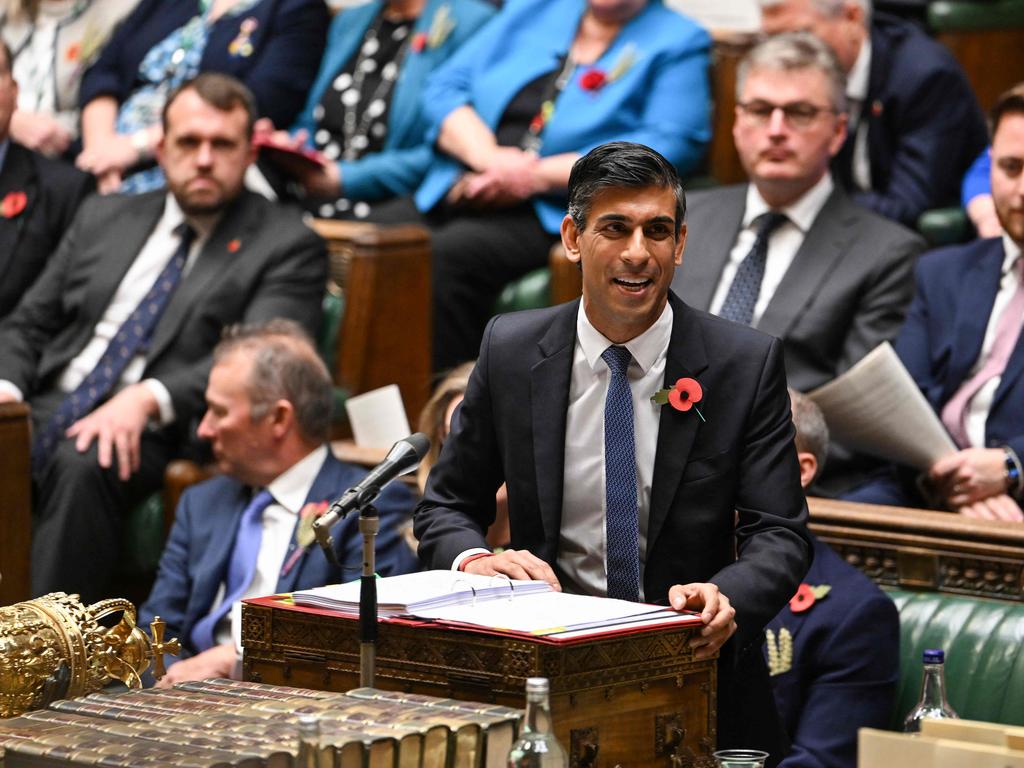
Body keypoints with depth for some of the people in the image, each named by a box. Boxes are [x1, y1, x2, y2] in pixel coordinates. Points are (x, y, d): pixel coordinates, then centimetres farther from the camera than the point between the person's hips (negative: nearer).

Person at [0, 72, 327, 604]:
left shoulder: (287, 246, 5)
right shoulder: (103, 217, 22)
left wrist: (147, 399, -24)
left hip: (150, 434, -4)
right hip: (45, 409, 5)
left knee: (82, 465, -36)